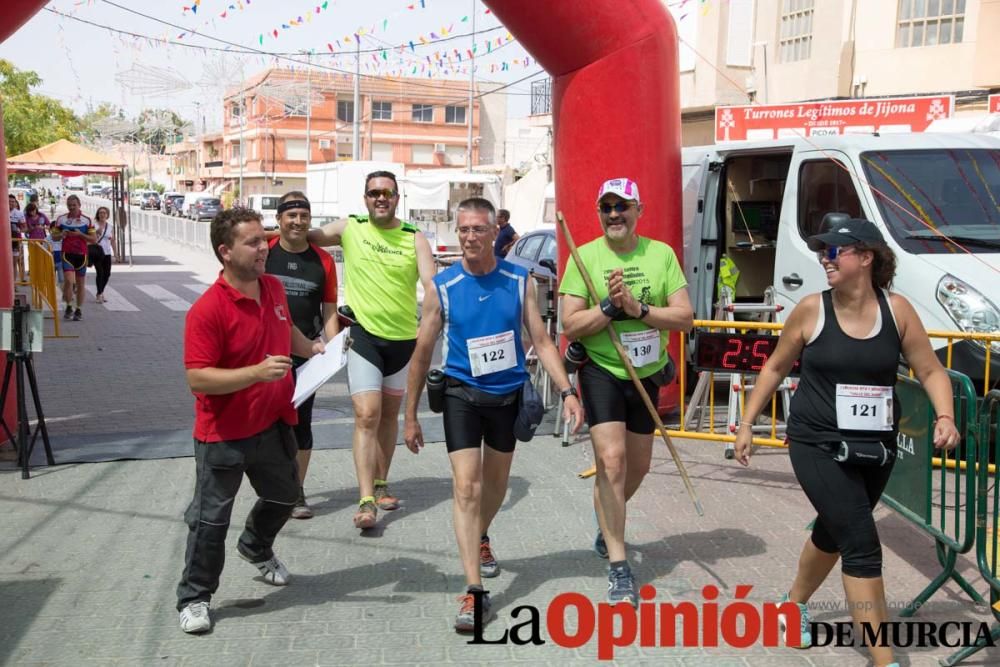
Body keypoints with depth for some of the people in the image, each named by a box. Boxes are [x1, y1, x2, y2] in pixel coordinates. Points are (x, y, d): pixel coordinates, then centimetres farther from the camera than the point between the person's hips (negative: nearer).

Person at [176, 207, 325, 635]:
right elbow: (197, 379, -26)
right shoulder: (207, 310, -24)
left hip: (273, 423, 7)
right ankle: (194, 598, 24)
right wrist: (257, 372, -34)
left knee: (284, 495, 25)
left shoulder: (274, 288, 0)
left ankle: (256, 549, 54)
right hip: (224, 434, -7)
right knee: (211, 518, 5)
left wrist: (312, 348, 7)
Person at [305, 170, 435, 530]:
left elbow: (432, 286, -11)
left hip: (404, 338, 2)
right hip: (364, 335, -2)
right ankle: (366, 501, -12)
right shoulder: (349, 228, 1)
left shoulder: (414, 238, -1)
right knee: (367, 416, -12)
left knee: (389, 413, 16)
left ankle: (380, 484, 33)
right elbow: (306, 236, 12)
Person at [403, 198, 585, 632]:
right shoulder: (442, 287, -9)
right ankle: (474, 591, -10)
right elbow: (422, 355, -2)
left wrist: (567, 391, -16)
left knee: (495, 482, 19)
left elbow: (540, 341, -4)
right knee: (466, 486, -12)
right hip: (463, 394, -2)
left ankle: (481, 539, 49)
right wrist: (410, 416, 0)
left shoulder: (519, 281, -6)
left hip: (509, 394, 2)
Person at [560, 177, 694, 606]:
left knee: (637, 467, 16)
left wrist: (637, 307, -22)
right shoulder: (585, 257, -6)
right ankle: (618, 569, -8)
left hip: (647, 374, 4)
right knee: (611, 460, -17)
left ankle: (607, 523, 48)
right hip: (602, 372, -3)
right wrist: (609, 307, -24)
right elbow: (570, 326, -10)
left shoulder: (661, 254, -2)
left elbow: (685, 317, -9)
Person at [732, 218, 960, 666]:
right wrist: (747, 423, 5)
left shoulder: (897, 310, -3)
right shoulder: (811, 310, -7)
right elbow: (775, 368, 5)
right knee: (862, 545, -10)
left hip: (876, 448, 3)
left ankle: (795, 603, 47)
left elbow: (930, 370, 3)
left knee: (834, 532, 21)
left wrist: (945, 417, -15)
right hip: (819, 446, -3)